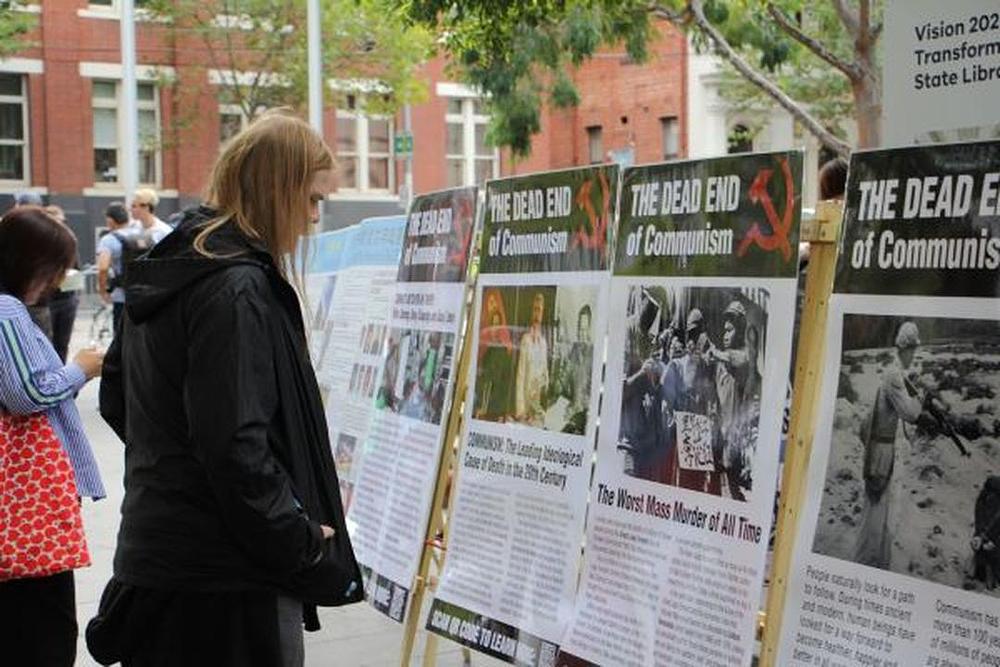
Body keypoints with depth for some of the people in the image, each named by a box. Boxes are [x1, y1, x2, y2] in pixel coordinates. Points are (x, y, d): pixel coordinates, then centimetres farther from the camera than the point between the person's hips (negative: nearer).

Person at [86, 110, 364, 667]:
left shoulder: (167, 273, 11)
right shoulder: (238, 289, -18)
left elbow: (117, 401, 20)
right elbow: (236, 449, -24)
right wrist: (307, 548, -15)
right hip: (227, 582, -9)